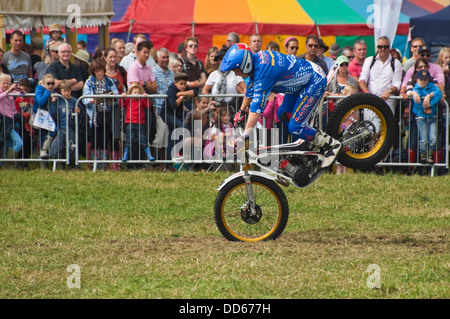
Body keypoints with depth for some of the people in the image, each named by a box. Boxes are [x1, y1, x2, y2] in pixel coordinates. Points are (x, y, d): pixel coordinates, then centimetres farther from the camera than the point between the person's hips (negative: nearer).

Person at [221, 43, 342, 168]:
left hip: (315, 81, -10)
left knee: (295, 127, -13)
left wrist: (244, 137, -35)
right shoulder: (256, 60, -2)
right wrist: (241, 111, 30)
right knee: (282, 115, 11)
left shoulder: (264, 71, -31)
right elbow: (251, 89, 18)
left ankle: (332, 144, 1)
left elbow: (257, 107, -34)